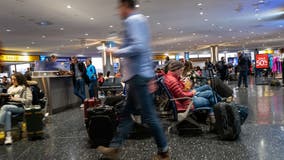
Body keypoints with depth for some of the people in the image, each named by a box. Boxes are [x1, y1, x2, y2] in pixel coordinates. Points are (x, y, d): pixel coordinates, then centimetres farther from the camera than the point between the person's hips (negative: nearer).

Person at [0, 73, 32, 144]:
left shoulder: (26, 88, 5)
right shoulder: (11, 88, 25)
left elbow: (29, 100, -6)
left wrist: (15, 99, -11)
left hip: (21, 107, -4)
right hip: (11, 106, 4)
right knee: (8, 113, -32)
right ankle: (8, 136, -41)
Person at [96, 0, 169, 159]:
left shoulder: (132, 20, -10)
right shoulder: (141, 20, 21)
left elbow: (137, 47, -25)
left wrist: (116, 52, -9)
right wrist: (151, 77, 21)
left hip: (138, 75, -11)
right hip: (140, 74, 11)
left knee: (149, 116, -2)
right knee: (127, 113, 12)